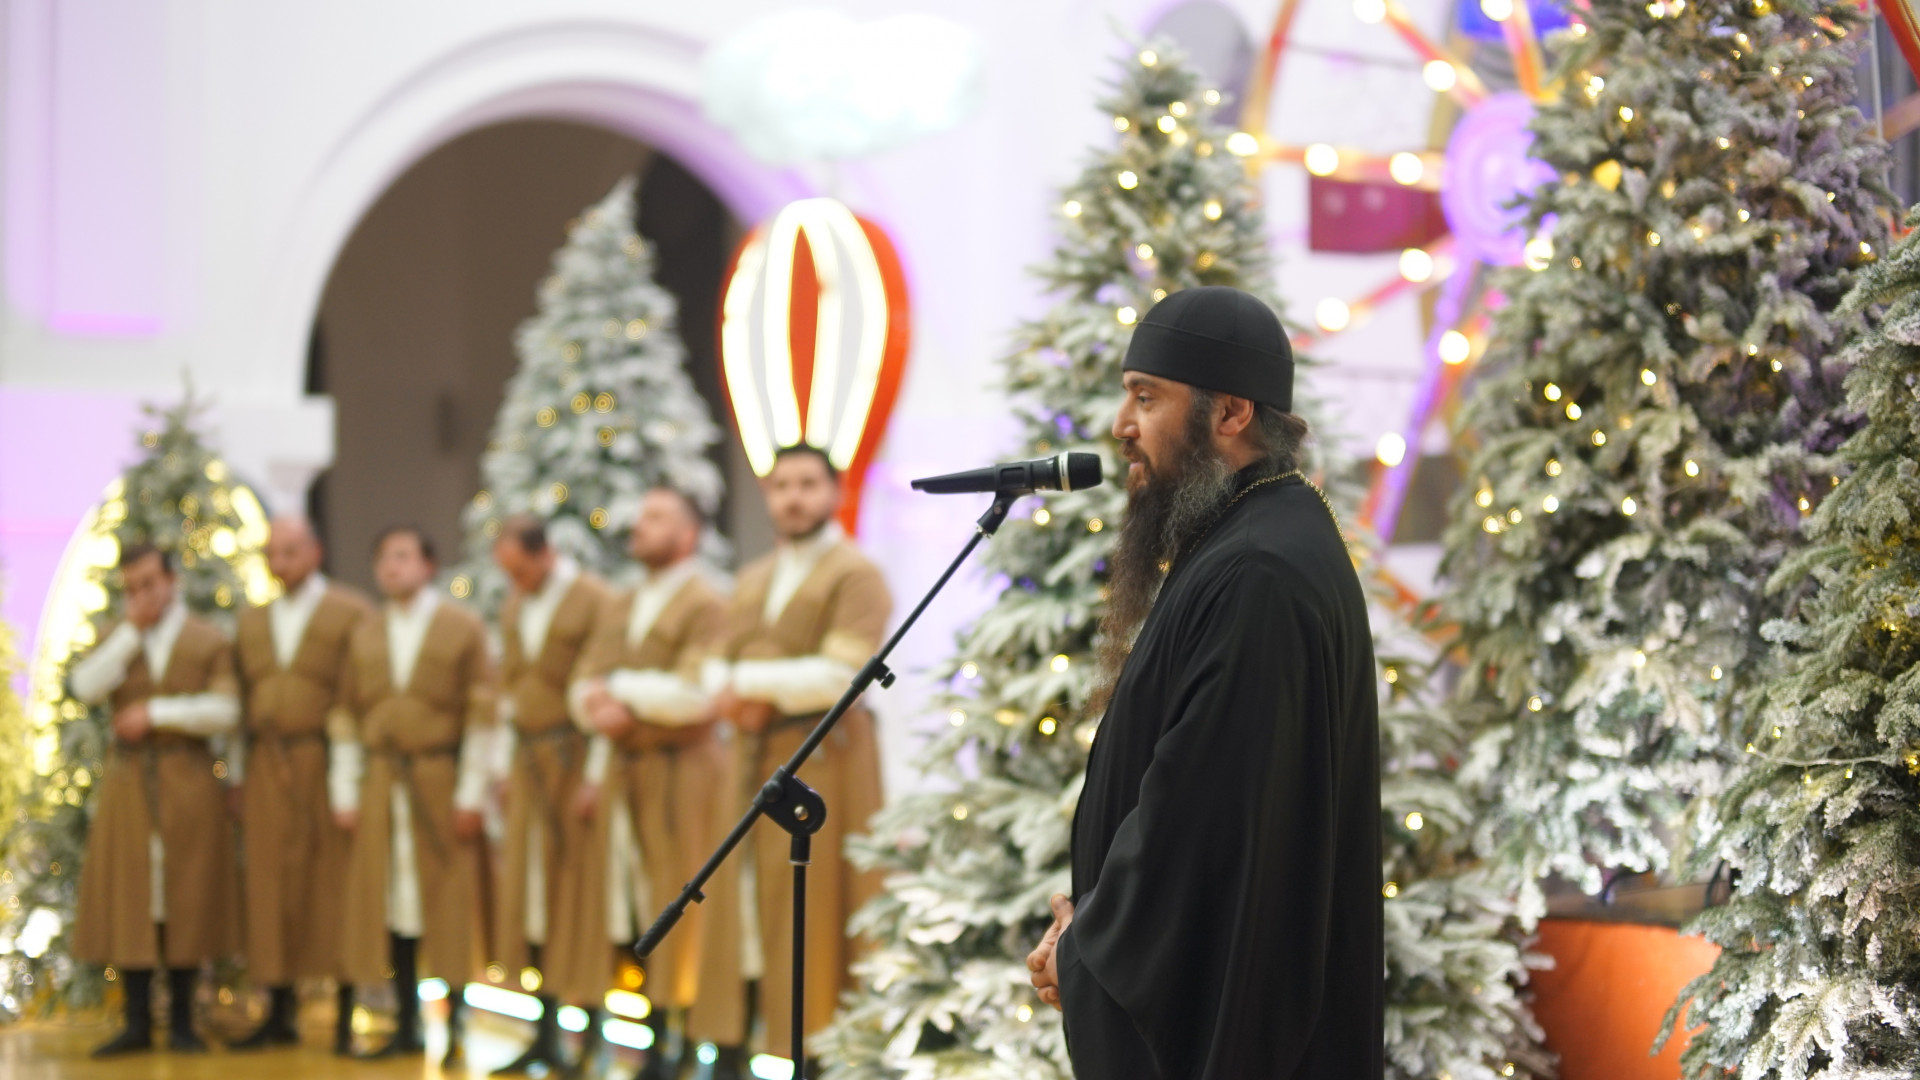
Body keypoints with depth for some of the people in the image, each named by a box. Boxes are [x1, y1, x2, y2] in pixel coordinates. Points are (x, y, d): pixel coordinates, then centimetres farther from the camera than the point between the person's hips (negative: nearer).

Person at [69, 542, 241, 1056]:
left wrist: (156, 712, -12)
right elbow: (85, 687, -7)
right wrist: (131, 633, -9)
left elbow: (224, 710, -7)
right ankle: (137, 1022, 6)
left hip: (187, 781, -2)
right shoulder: (116, 641, 11)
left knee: (186, 898, 1)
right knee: (128, 898, 0)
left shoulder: (208, 642, 4)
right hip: (127, 778, 2)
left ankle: (181, 1021, 9)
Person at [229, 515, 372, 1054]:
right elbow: (240, 704, 16)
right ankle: (279, 1013, 10)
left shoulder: (351, 614, 0)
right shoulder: (252, 622, 15)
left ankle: (346, 1015, 3)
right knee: (273, 886, 3)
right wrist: (238, 778, 10)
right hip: (267, 768, 4)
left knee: (335, 882, -2)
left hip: (329, 765, -4)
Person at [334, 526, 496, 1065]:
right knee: (391, 903, 3)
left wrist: (470, 794, -8)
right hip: (382, 784, 4)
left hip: (440, 781, -4)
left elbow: (481, 715, -3)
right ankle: (406, 1026, 11)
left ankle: (454, 1030, 5)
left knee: (447, 900, -2)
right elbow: (350, 717, 13)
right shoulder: (364, 636, 12)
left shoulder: (463, 627, 1)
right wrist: (345, 793, 6)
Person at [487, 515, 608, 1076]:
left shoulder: (593, 600, -9)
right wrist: (506, 761, 14)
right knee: (529, 897, 6)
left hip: (575, 759, -7)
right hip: (529, 761, 7)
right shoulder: (514, 607, 15)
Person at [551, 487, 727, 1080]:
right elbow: (585, 689, 13)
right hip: (616, 772, 7)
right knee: (614, 912, 6)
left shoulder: (707, 607, -7)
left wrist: (620, 689, -8)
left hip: (678, 776, -7)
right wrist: (604, 712, -9)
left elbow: (695, 693, -17)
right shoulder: (617, 608, 17)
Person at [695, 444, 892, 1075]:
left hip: (822, 761, -7)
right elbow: (715, 671, 13)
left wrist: (749, 682, -11)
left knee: (812, 914, -7)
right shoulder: (753, 580, 19)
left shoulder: (855, 575, -5)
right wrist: (736, 702, -9)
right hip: (753, 760, 7)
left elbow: (840, 675, -16)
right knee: (739, 907, 7)